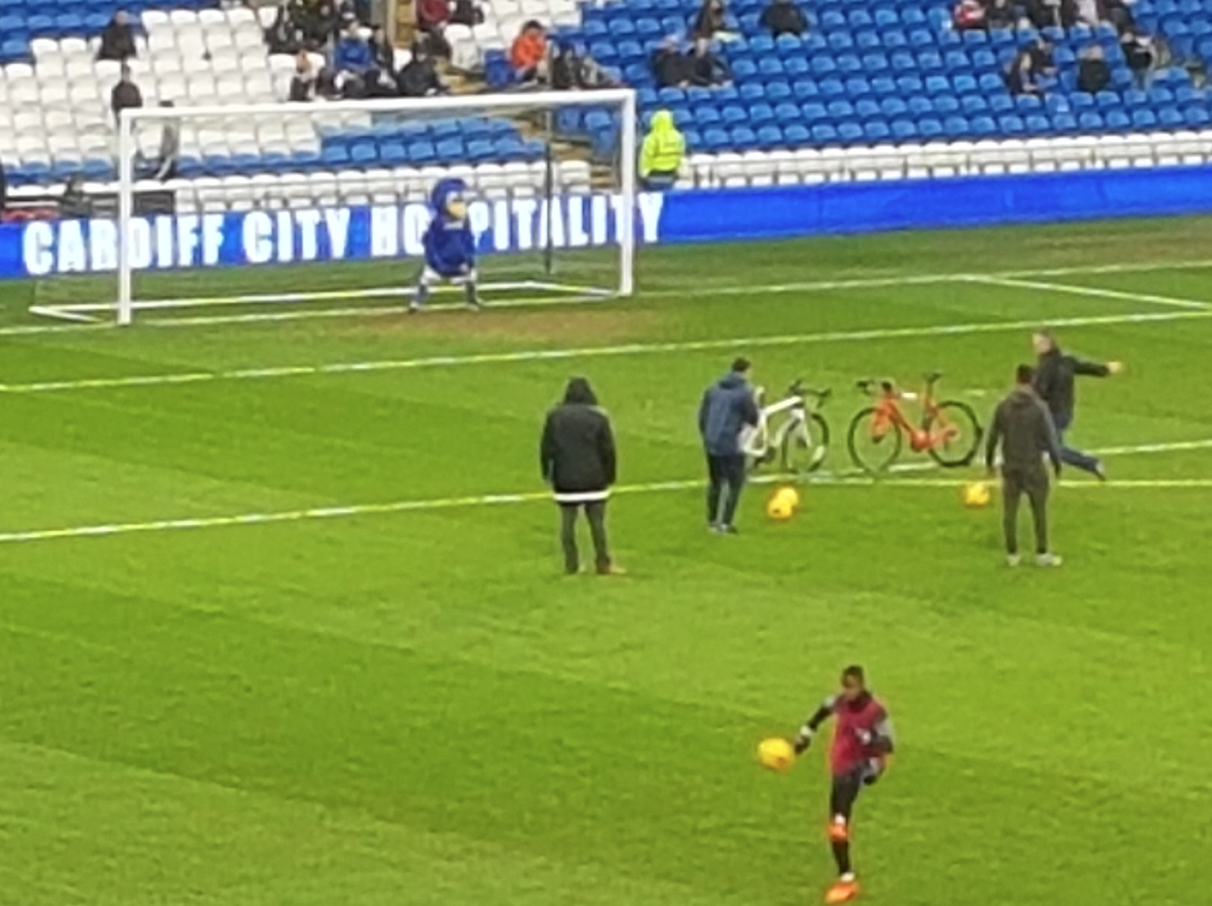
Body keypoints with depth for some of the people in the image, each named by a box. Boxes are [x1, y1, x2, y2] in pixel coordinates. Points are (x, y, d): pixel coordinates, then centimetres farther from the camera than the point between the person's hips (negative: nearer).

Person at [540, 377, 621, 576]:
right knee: (597, 522, 4)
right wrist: (609, 476, 9)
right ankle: (603, 564, 5)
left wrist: (547, 474, 14)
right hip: (593, 480, -1)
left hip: (565, 481, 1)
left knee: (567, 522, 7)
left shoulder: (554, 417, 0)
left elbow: (546, 449, 3)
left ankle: (571, 565, 9)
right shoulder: (598, 418, -3)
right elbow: (608, 450, -1)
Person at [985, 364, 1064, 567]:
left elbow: (993, 437, 3)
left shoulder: (1003, 407, -3)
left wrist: (989, 460, 17)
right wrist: (1056, 463, 3)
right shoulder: (1038, 408, -12)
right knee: (1039, 512, 9)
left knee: (1010, 512, 10)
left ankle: (1012, 554, 13)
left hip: (1010, 467, 3)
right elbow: (1050, 438, -9)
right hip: (1033, 466, -3)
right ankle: (1042, 553, 13)